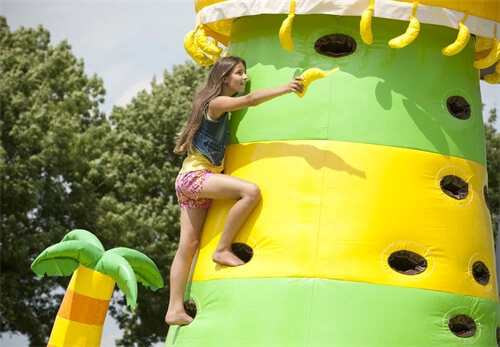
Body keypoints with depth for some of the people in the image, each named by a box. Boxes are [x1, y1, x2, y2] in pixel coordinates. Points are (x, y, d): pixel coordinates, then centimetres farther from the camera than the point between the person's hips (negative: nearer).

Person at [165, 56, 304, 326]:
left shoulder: (223, 108, 19)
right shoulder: (216, 103, -11)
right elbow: (250, 100, -25)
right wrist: (286, 89, -35)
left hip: (194, 182, 9)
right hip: (194, 175, -9)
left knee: (188, 246, 3)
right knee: (251, 191, -27)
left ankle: (175, 309, -1)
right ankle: (222, 250, -18)